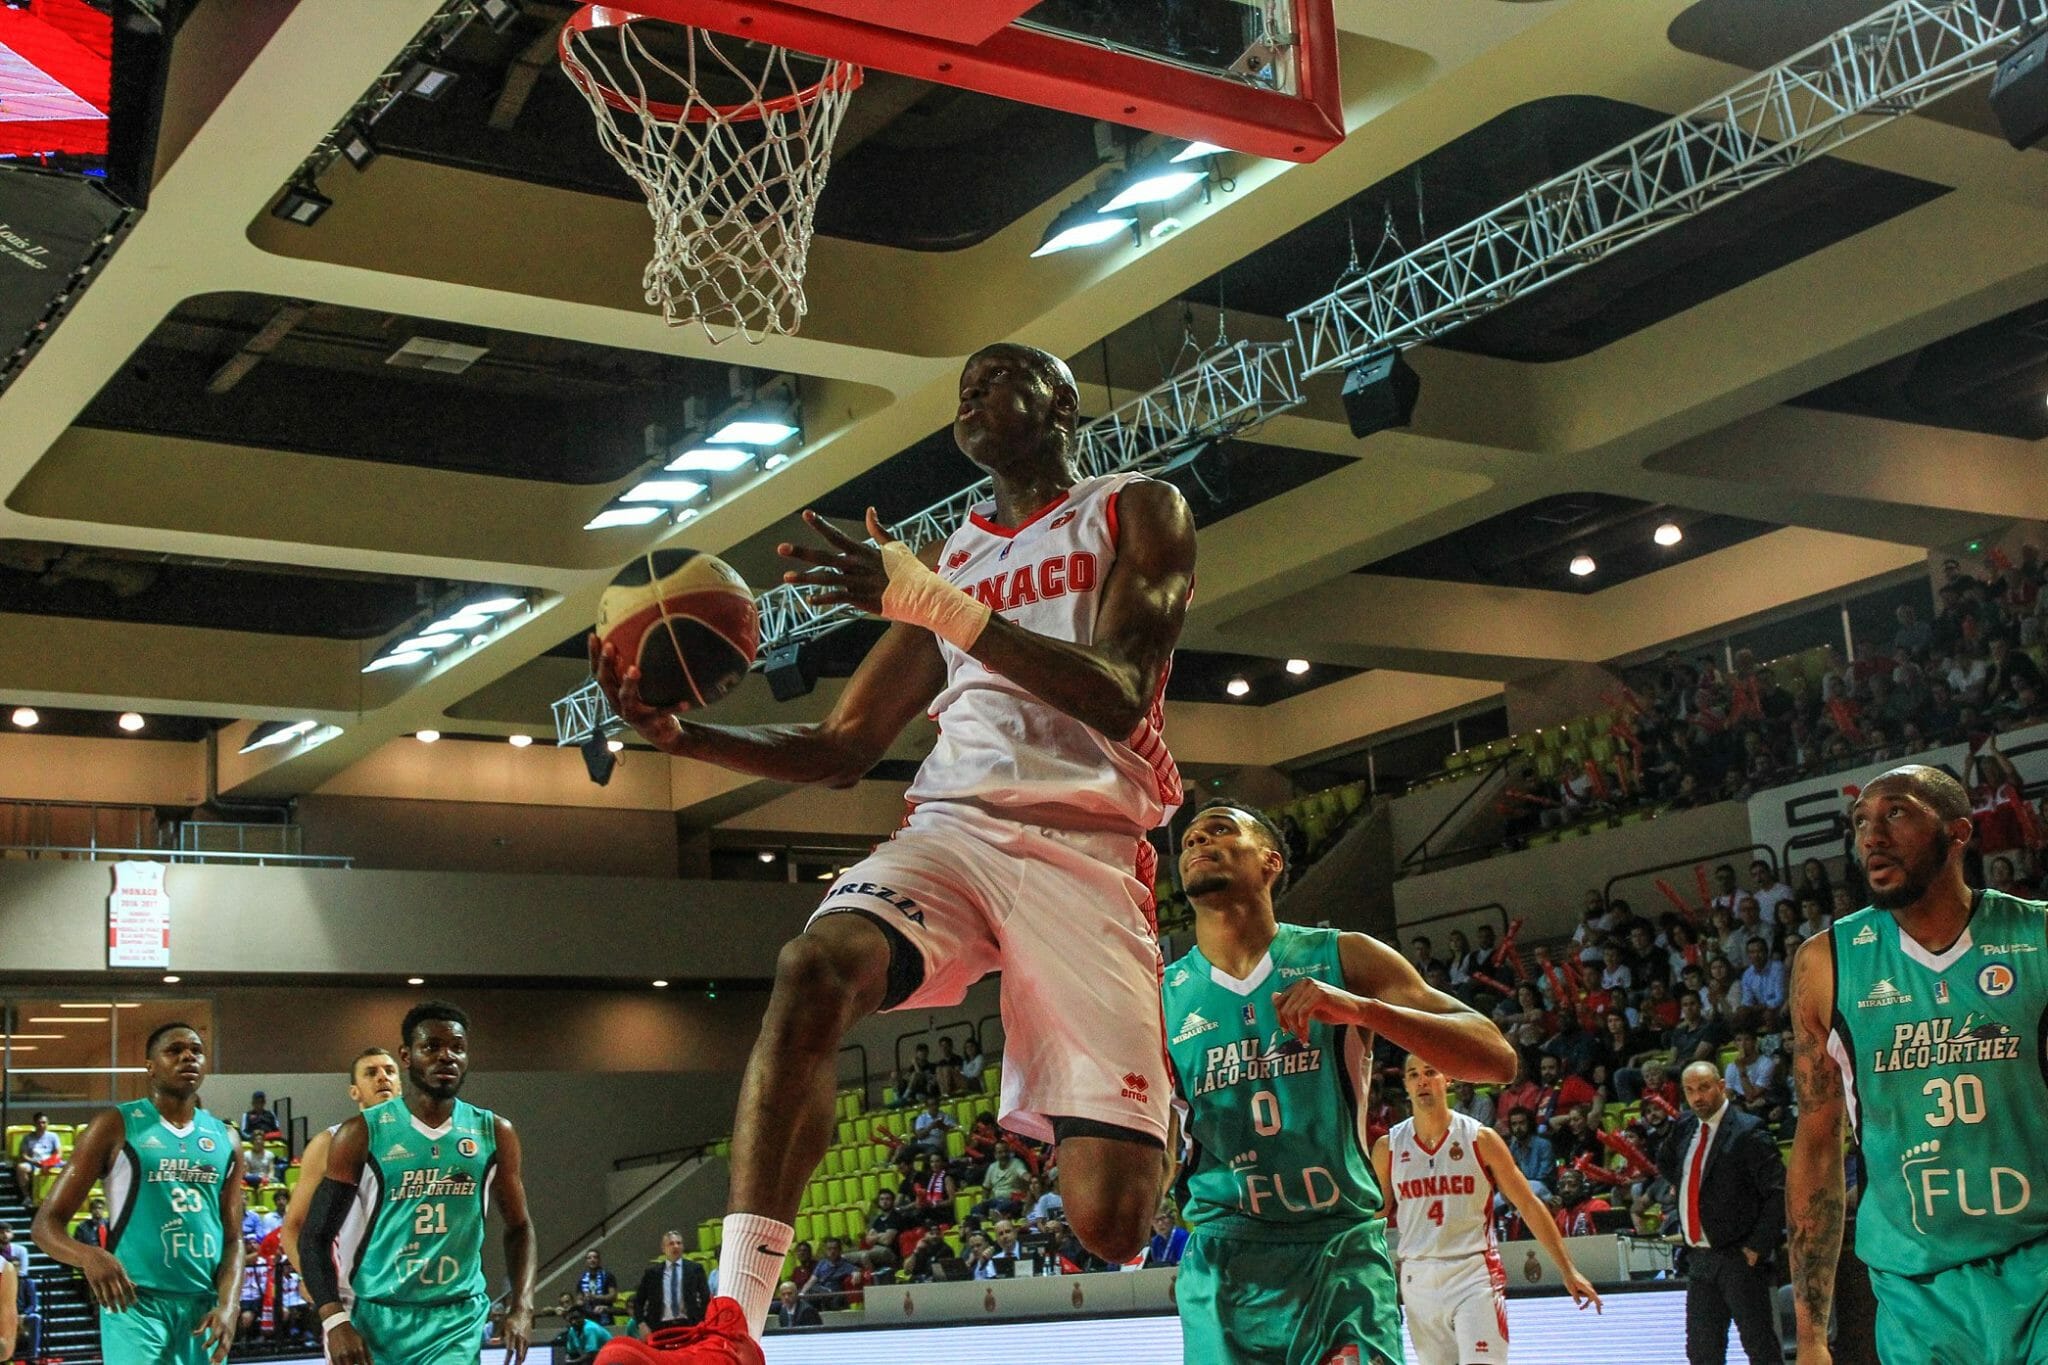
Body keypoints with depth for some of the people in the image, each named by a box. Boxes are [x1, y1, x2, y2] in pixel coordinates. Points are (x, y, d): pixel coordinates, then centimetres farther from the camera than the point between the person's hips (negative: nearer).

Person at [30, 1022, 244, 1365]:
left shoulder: (225, 1139, 12)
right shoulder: (116, 1126, -1)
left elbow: (232, 1239, 10)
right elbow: (47, 1222, -4)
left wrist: (228, 1307, -8)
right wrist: (89, 1255, -26)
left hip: (205, 1304, 5)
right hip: (136, 1301, -5)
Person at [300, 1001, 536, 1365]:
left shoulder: (494, 1133, 5)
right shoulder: (362, 1134, -3)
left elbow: (518, 1227, 14)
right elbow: (316, 1236, -1)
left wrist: (522, 1308, -1)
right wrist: (335, 1320, -15)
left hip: (457, 1320, 0)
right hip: (375, 1317, 0)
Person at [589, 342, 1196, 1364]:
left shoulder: (1136, 511, 9)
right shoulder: (948, 562, 25)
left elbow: (1118, 700, -9)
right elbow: (840, 750, 25)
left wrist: (943, 606, -20)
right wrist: (677, 734, 9)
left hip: (1086, 850, -4)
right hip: (952, 827, 4)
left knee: (1110, 1217, -15)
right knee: (812, 969, -32)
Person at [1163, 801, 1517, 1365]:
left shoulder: (1342, 960, 1)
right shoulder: (1159, 997, 5)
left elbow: (1496, 1058, -7)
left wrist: (1360, 1008, -21)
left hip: (1342, 1248, -2)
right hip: (1222, 1260, 2)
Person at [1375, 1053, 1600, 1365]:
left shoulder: (1480, 1139, -2)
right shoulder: (1387, 1148, 4)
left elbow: (1529, 1204, 1)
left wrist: (1568, 1270, -1)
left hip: (1474, 1273, -3)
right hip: (1418, 1278, 3)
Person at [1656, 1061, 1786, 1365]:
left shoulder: (1746, 1132, -11)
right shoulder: (1685, 1130, 10)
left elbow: (1779, 1192, -14)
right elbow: (1664, 1165, 30)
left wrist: (1757, 1246, -17)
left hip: (1739, 1259, -7)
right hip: (1699, 1257, 7)